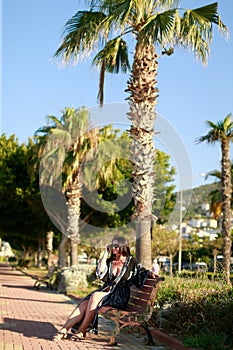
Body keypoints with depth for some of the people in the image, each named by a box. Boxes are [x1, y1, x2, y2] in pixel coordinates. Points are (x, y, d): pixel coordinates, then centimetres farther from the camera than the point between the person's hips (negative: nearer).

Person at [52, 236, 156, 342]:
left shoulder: (131, 262, 8)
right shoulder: (109, 261, 17)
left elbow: (143, 272, 12)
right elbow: (100, 271, -1)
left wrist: (149, 272, -11)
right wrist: (106, 253, 1)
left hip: (120, 296, -4)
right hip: (105, 291, 4)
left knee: (95, 296, -33)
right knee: (84, 303, -26)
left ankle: (81, 331, -31)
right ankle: (64, 330, -33)